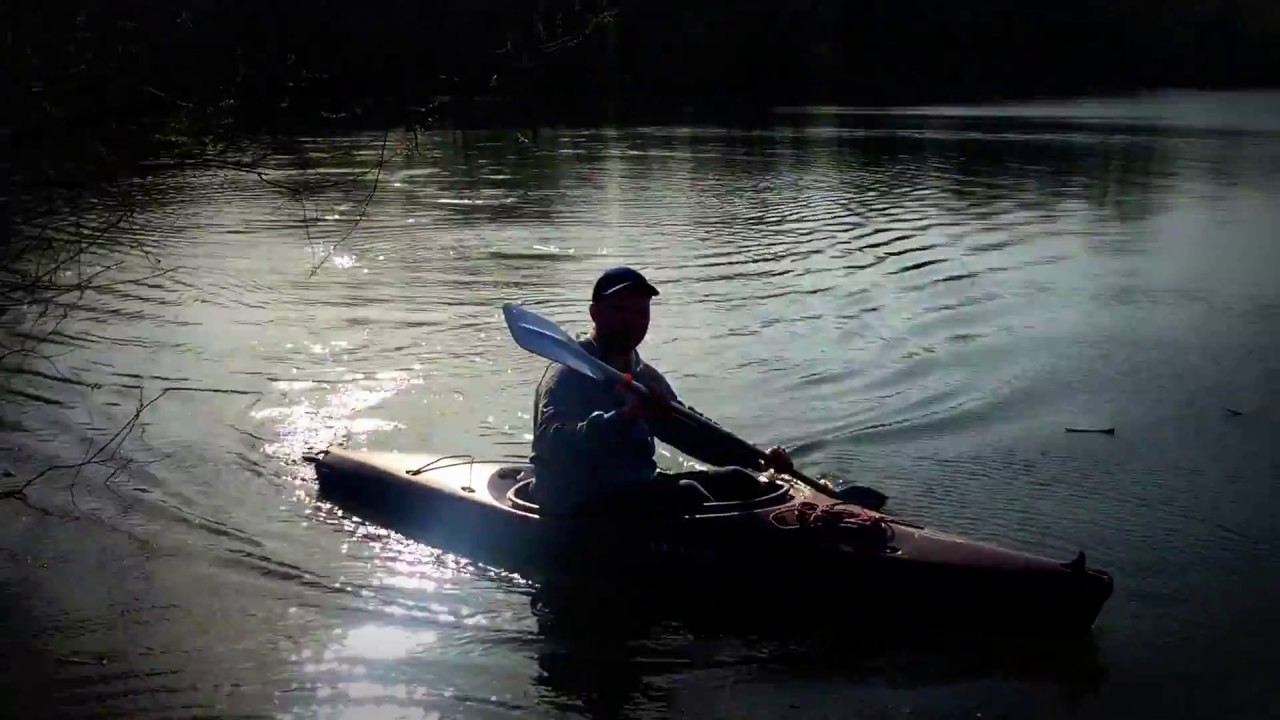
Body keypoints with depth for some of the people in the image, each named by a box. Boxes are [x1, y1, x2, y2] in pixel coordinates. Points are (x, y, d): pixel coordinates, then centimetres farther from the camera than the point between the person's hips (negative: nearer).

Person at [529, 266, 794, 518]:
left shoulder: (646, 376, 14)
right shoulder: (569, 373, -14)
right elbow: (551, 443, -31)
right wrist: (626, 416, -42)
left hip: (639, 487, 9)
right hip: (579, 505, -9)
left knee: (736, 480, -1)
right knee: (685, 492, -28)